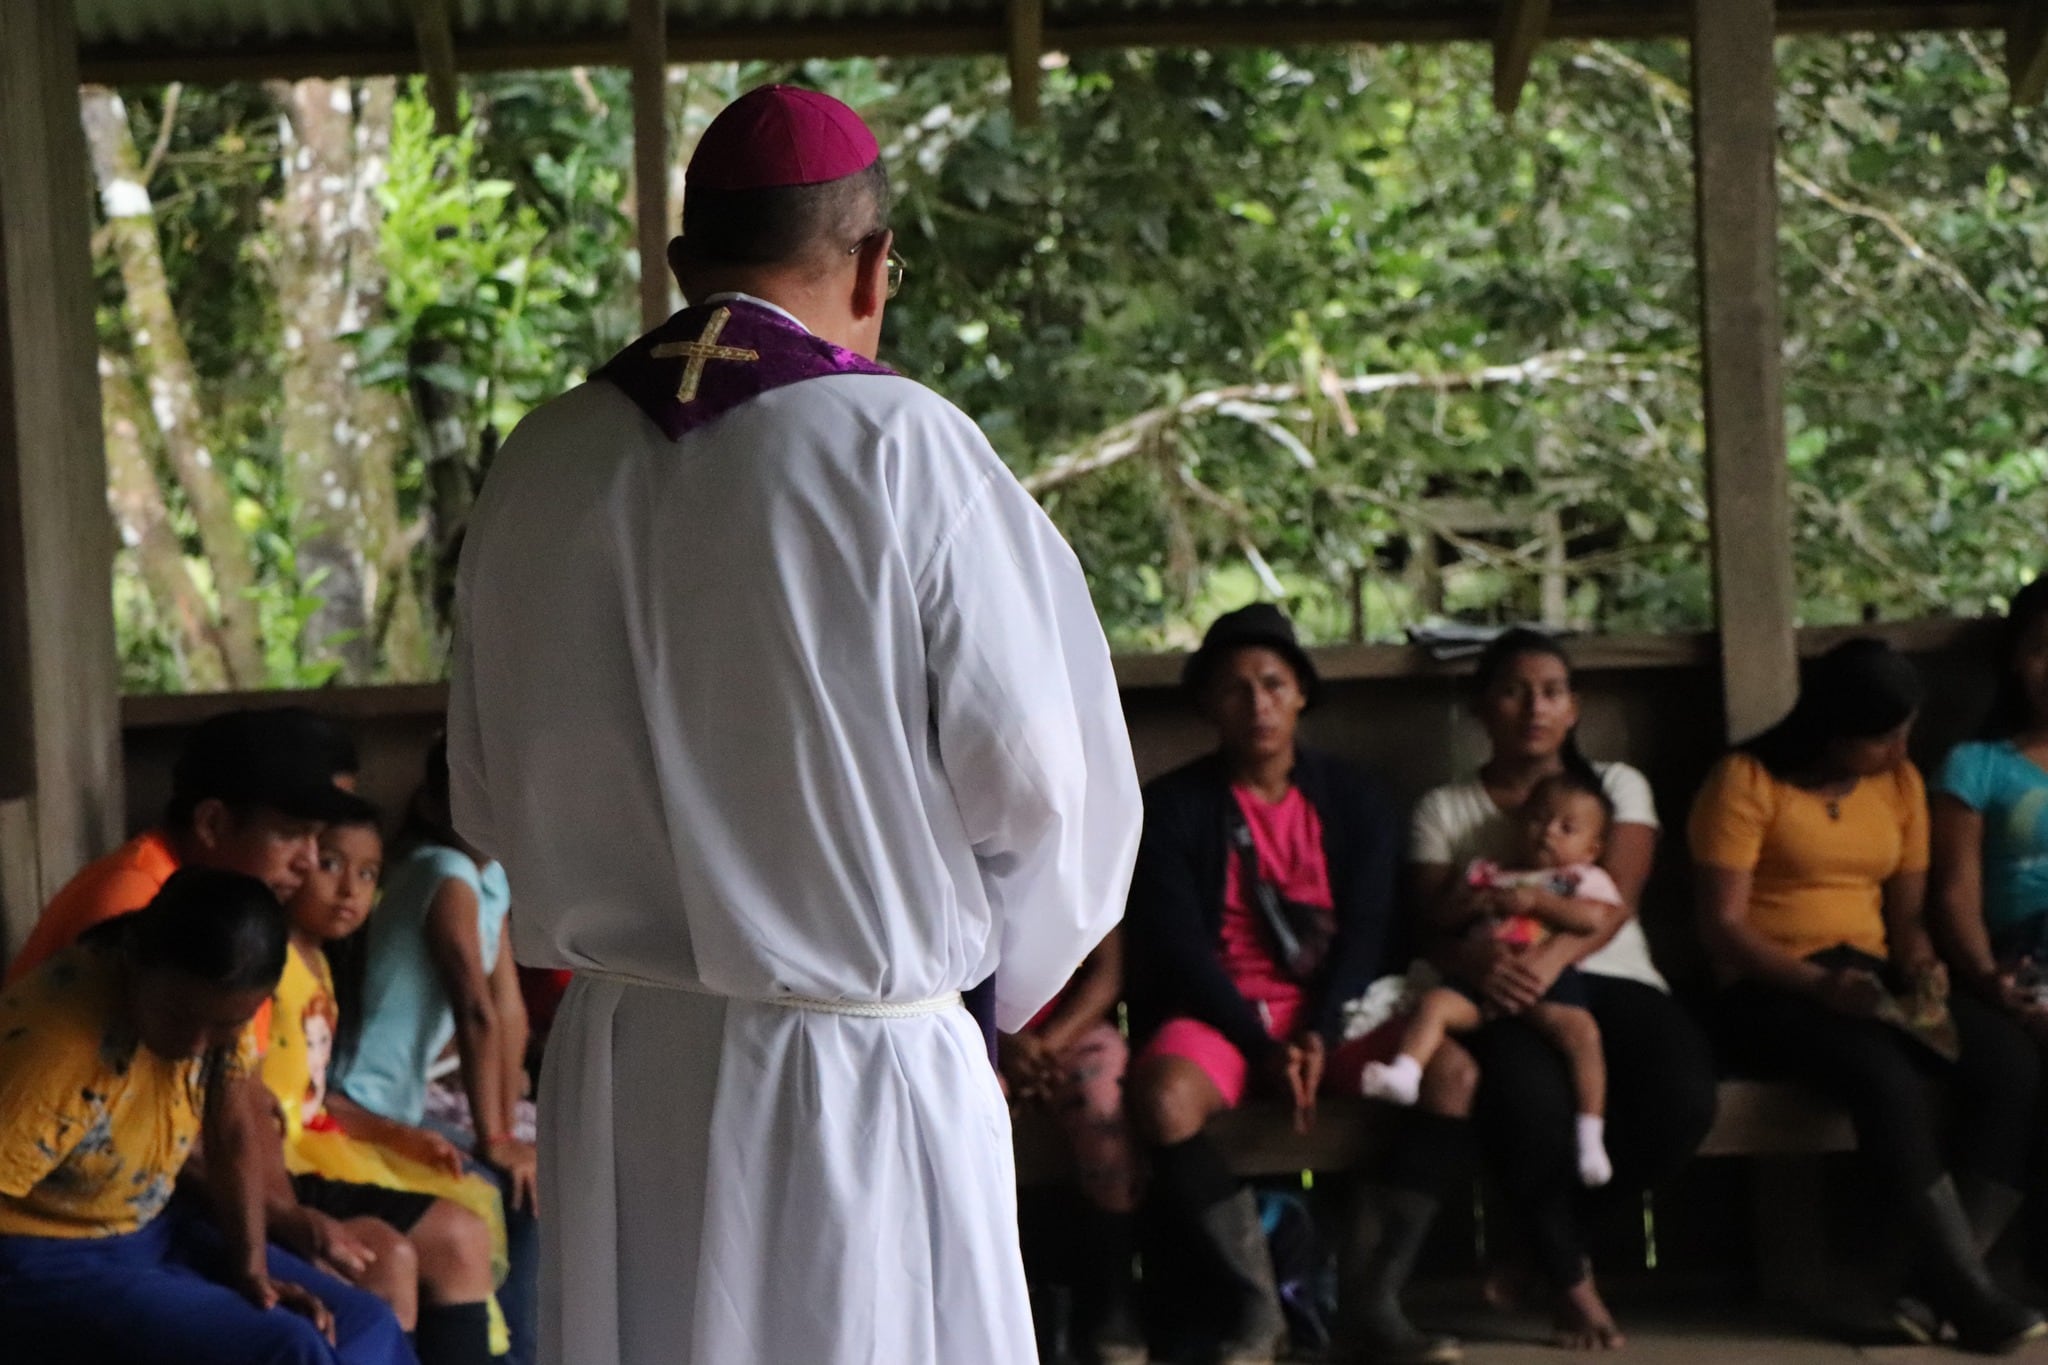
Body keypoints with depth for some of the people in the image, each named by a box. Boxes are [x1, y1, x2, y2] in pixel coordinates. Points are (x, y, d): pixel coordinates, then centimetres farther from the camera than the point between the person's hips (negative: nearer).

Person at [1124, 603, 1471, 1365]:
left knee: (1452, 1071, -26)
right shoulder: (1174, 808, 1)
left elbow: (1366, 931, 1)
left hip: (1332, 1009, 2)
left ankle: (1371, 1301, -20)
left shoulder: (1352, 802, 9)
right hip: (1217, 1010, -2)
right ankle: (1254, 1303, -20)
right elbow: (1178, 944, -7)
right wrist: (1262, 1046, -18)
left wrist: (1319, 1036, -16)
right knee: (1163, 1097, -36)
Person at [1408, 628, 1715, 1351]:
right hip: (1505, 997, -2)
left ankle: (1539, 1234, -5)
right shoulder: (1444, 809, 16)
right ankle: (1569, 1278, -13)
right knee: (1529, 1096, -40)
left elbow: (1617, 900, -2)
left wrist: (1552, 958, -23)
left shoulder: (1617, 786, 16)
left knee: (1680, 1101, -32)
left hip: (1612, 984, 2)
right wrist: (1476, 962, -24)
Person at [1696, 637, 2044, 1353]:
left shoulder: (1900, 783, 13)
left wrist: (1922, 973, -9)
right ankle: (1969, 1293, -32)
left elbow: (1905, 912, 14)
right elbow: (1722, 925, -12)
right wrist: (1818, 984, -25)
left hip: (1872, 981, 6)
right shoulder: (1746, 782, -6)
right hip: (1772, 993, -6)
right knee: (1886, 1075, -37)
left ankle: (1944, 1285, -24)